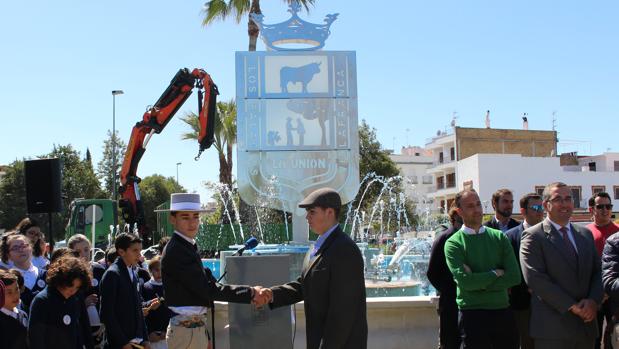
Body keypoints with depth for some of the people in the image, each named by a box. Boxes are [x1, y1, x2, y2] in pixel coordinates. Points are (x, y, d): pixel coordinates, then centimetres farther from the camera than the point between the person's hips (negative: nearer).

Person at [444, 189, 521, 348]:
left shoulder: (499, 237, 8)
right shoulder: (453, 243, -3)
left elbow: (515, 277, -3)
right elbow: (465, 281, -16)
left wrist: (479, 281, -10)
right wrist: (496, 273, -5)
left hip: (503, 312, 4)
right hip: (473, 315, -3)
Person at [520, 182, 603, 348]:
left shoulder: (586, 234, 15)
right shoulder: (532, 236, -6)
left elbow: (597, 272, 13)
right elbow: (535, 278, -15)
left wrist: (593, 300, -7)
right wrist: (571, 306, -15)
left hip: (586, 322, 6)